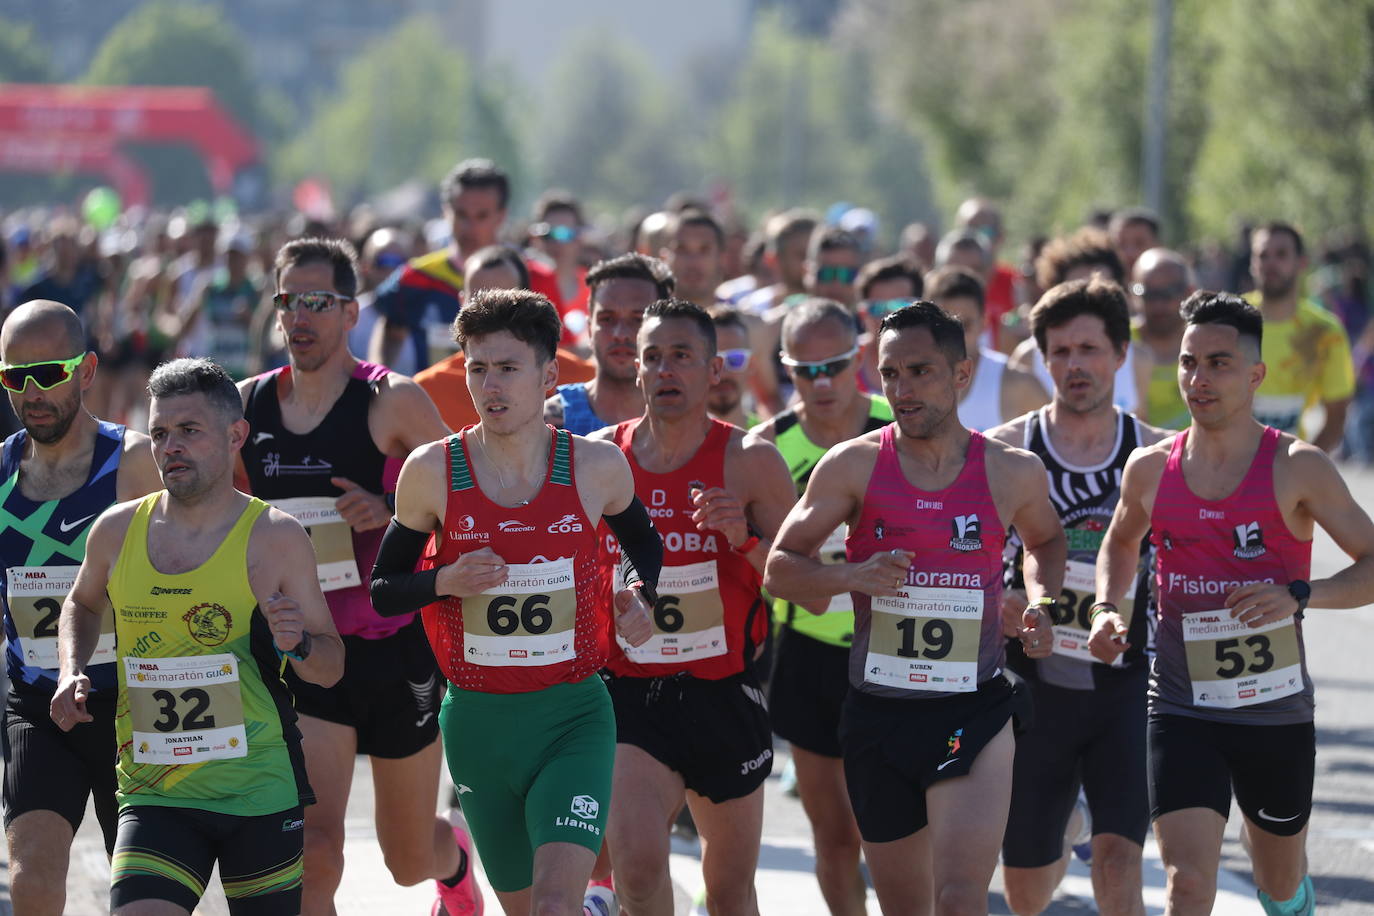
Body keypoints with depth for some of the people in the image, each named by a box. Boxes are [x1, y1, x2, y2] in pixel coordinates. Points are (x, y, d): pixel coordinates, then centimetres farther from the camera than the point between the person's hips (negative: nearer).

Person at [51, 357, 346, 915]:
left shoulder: (276, 539, -4)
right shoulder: (117, 531, 4)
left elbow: (331, 669, 2)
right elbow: (83, 603, 27)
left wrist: (299, 644, -20)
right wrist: (72, 673, 9)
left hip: (259, 790, -2)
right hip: (153, 796, 2)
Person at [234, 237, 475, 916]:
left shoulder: (394, 402, -8)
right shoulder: (246, 407, 3)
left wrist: (389, 515, -20)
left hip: (396, 650, -2)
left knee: (410, 859, 14)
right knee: (313, 854, -18)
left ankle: (456, 859, 50)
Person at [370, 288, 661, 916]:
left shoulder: (596, 467, -4)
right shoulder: (433, 472, -5)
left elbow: (641, 539, 18)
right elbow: (382, 591, 4)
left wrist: (638, 592, -3)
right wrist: (446, 582, -16)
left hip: (574, 716, -2)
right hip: (477, 718, 2)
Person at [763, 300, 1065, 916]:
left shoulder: (1012, 472, 0)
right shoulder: (854, 465, -2)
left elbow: (1044, 539, 23)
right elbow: (779, 571, 1)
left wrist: (1040, 604, 3)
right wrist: (853, 575, -18)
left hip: (974, 711, -2)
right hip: (877, 714, 2)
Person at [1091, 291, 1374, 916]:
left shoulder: (1298, 469, -8)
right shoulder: (1150, 470, 1)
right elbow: (1122, 541, 23)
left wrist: (1299, 595, -23)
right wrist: (1107, 608, 5)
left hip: (1276, 711, 0)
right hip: (1182, 710, 0)